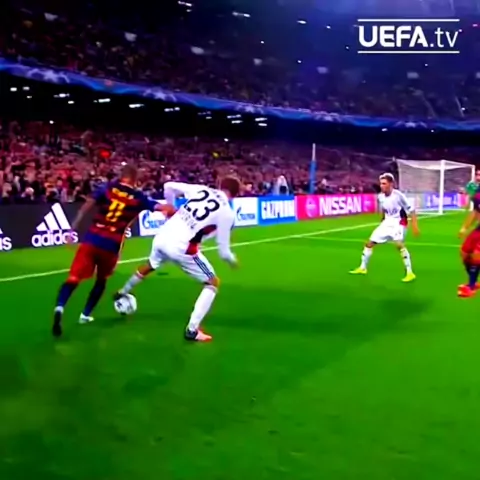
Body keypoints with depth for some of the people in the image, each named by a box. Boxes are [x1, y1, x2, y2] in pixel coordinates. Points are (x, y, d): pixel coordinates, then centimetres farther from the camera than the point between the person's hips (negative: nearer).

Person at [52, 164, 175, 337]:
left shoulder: (107, 189, 8)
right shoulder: (138, 198, 6)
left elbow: (86, 206, -1)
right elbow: (164, 208, 2)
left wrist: (73, 228, 1)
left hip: (91, 240, 1)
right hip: (111, 245, 0)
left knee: (74, 278, -4)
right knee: (101, 280, 24)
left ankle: (60, 307, -28)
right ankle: (85, 314, 29)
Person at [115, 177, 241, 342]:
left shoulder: (202, 189, 8)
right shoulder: (227, 213, -4)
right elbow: (223, 251, 0)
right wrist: (232, 260, 21)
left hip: (162, 237, 6)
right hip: (182, 248, -6)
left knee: (150, 265, 37)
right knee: (213, 283, 11)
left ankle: (122, 293, 62)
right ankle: (192, 330, 5)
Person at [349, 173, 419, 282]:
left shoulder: (398, 195, -20)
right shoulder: (380, 197, -1)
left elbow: (411, 210, -14)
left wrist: (415, 225, -19)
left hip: (399, 223, -7)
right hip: (387, 222, 7)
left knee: (399, 244, -30)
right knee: (370, 243, 8)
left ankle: (410, 273, -23)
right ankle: (362, 268, 26)